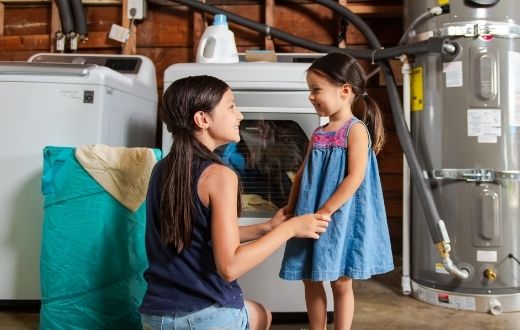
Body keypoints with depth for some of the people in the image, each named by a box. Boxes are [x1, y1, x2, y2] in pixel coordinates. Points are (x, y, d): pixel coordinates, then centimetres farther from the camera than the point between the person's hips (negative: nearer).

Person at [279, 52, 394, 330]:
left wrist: (325, 211, -22)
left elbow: (355, 177, -19)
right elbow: (302, 174, 13)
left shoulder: (356, 129, -11)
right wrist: (291, 208, 5)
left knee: (341, 284, 8)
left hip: (341, 219, -7)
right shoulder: (318, 134, 10)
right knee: (311, 281, 14)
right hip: (311, 218, 7)